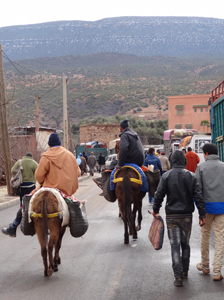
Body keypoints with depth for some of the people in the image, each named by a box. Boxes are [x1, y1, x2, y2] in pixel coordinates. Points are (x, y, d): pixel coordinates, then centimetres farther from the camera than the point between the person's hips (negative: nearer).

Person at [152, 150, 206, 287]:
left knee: (175, 246, 0)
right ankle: (185, 271, 28)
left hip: (171, 216, -1)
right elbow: (198, 196, -6)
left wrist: (156, 210, 9)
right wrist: (202, 214, -2)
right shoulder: (191, 176, -3)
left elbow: (159, 195, -6)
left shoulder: (166, 176, -6)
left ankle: (178, 277, -4)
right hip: (187, 215, 2)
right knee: (185, 244, 17)